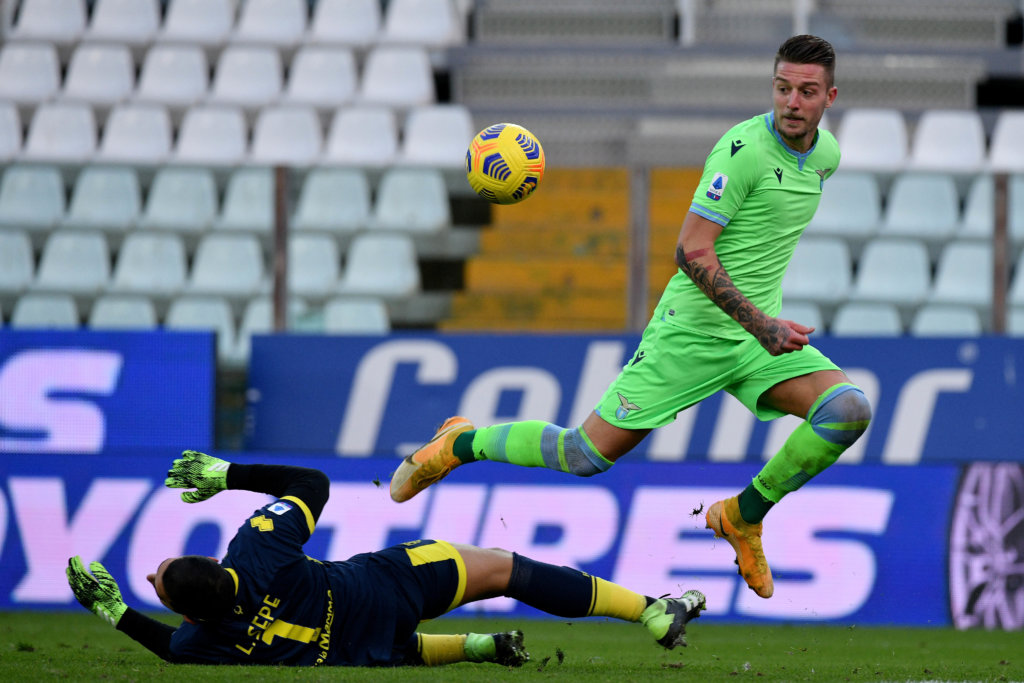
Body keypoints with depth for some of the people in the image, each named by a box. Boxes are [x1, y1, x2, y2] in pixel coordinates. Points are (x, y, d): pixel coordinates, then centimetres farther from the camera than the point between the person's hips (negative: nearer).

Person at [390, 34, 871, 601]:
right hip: (692, 329, -6)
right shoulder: (744, 148, -19)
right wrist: (757, 322, -29)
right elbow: (691, 250, -23)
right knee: (588, 455, -4)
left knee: (847, 410, -19)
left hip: (760, 332, 6)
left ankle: (743, 517, 0)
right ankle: (462, 444, 23)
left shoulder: (826, 154, 5)